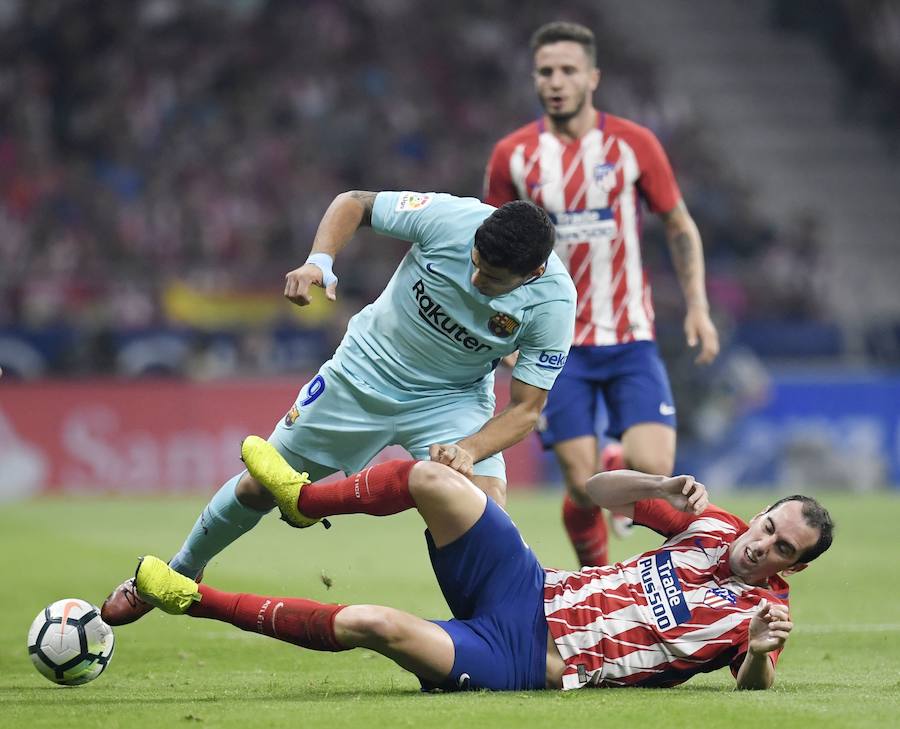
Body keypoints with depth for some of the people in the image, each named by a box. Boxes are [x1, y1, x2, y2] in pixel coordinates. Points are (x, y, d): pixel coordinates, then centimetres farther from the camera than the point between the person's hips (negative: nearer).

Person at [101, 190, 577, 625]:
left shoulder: (552, 303, -29)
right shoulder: (449, 218, -29)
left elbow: (525, 410, -21)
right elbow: (353, 204, -11)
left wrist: (468, 451, -40)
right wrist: (319, 261, -28)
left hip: (452, 399, -1)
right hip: (365, 372, 1)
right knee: (259, 487, 10)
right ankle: (180, 573, 36)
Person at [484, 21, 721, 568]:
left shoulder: (634, 144, -1)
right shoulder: (513, 155, 0)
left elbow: (681, 227, 8)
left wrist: (698, 307, -3)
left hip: (630, 338, 0)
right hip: (558, 345, 0)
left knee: (653, 468, -18)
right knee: (582, 487, -6)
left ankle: (618, 465, 17)